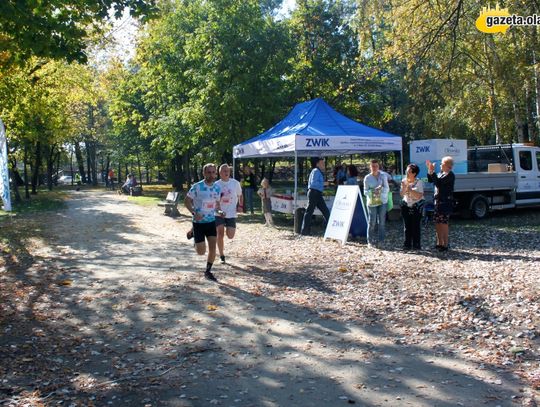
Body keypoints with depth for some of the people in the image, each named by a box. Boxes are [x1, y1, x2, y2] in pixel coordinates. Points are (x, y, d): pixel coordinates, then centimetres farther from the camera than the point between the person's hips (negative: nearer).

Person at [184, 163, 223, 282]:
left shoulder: (217, 188, 1)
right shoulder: (197, 187, -15)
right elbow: (187, 201, -7)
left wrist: (219, 211, -6)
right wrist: (194, 213, -22)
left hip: (212, 221, 4)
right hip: (199, 222, -4)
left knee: (213, 248, -3)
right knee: (201, 252, -1)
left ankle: (208, 272, 17)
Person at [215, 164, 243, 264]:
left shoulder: (235, 183, -1)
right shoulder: (216, 185, -1)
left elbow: (240, 195, 14)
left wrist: (240, 205, -2)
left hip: (231, 213, 0)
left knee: (230, 236, -6)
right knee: (220, 234, -3)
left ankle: (228, 230, 33)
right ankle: (221, 256, 13)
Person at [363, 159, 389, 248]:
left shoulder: (383, 176, 5)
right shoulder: (367, 178, 1)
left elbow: (387, 189, 2)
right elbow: (365, 192, 0)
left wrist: (381, 189, -18)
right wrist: (373, 191, -18)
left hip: (382, 201, 2)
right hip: (372, 203, -2)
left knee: (381, 222, 2)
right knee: (372, 222, -5)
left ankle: (380, 240, 11)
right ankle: (370, 241, 3)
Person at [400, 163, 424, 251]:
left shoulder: (419, 182, -12)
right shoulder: (404, 181, 2)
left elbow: (419, 196, -21)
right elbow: (402, 194, 1)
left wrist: (409, 189, -25)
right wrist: (404, 187, -16)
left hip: (417, 206, -4)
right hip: (406, 205, 4)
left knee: (415, 226, -4)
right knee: (407, 226, 4)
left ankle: (416, 245, 4)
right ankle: (407, 244, 11)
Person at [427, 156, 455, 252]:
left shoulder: (450, 175, -13)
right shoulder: (441, 173, 14)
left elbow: (438, 182, -24)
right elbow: (431, 180, 19)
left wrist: (432, 171, -22)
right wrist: (429, 170, 6)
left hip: (446, 203, -9)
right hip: (438, 201, 9)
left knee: (443, 223, -5)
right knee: (438, 223, 13)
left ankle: (445, 245, 2)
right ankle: (439, 243, 22)